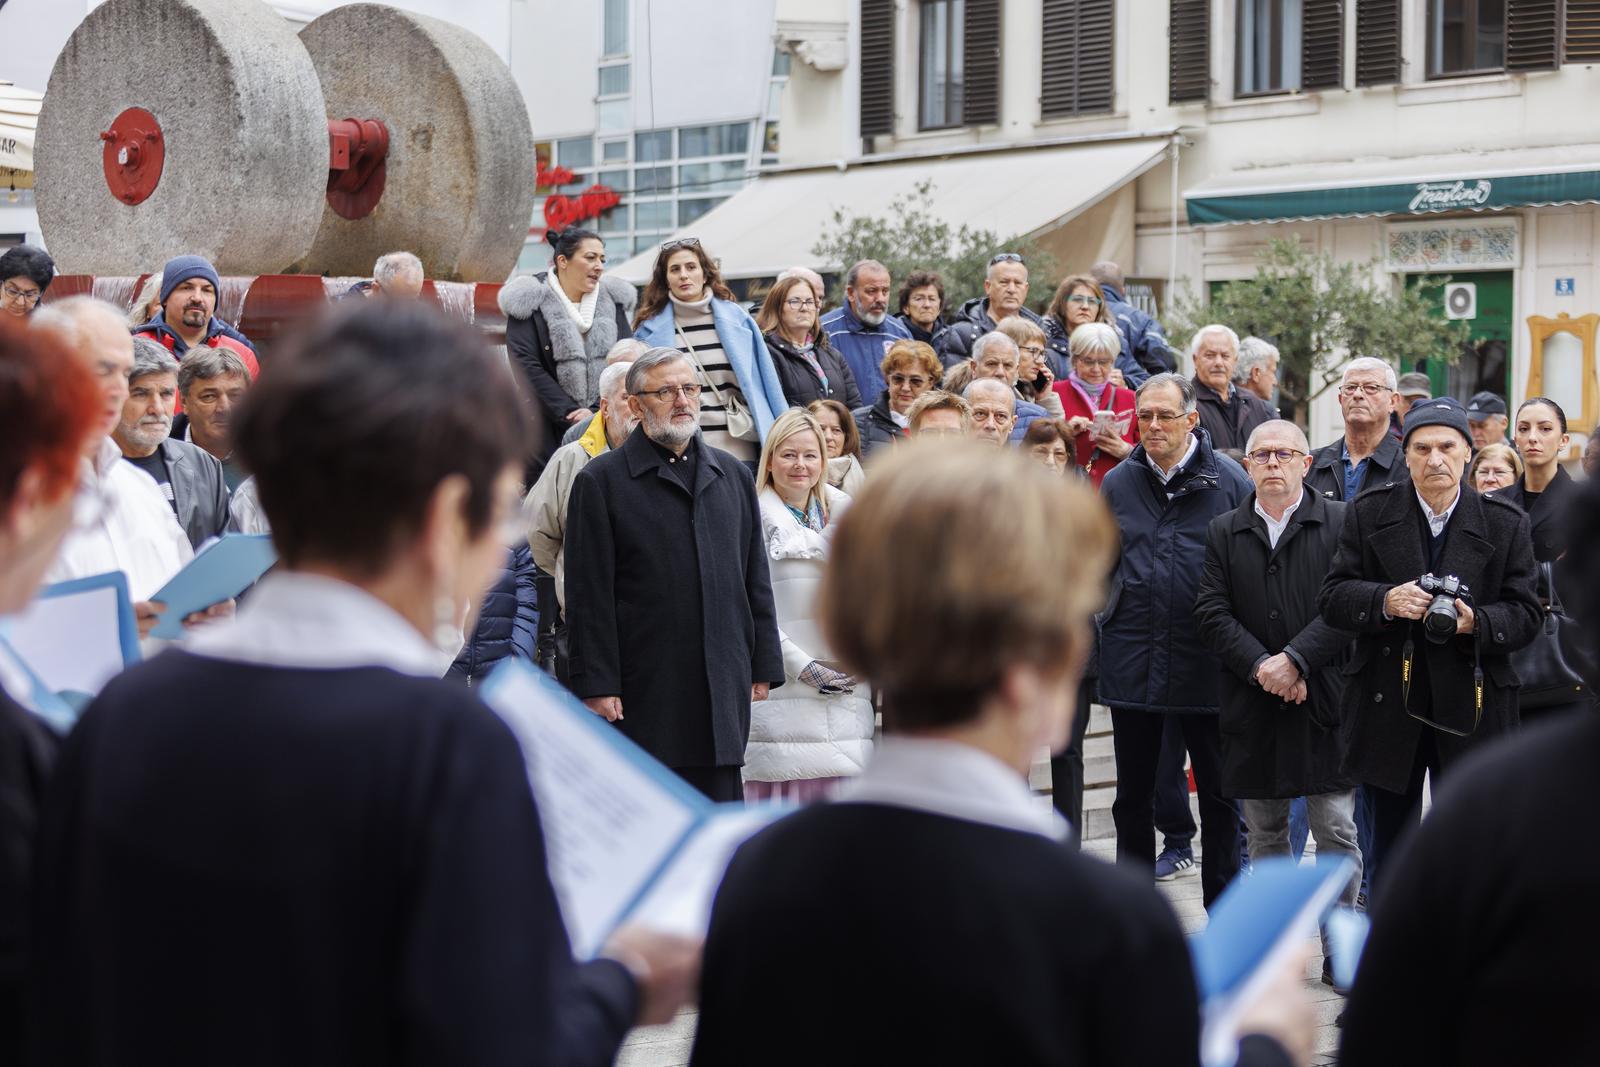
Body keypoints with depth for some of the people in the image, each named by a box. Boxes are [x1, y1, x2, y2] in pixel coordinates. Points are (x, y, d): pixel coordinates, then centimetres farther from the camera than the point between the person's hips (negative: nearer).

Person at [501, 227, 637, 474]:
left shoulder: (613, 300, 12)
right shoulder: (529, 301, 0)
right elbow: (527, 367, -8)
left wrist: (598, 412, -10)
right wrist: (571, 414, -14)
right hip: (548, 430, -3)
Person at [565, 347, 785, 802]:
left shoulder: (733, 475, 14)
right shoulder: (600, 481, -1)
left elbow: (756, 579, 17)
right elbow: (589, 594, -5)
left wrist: (763, 665, 12)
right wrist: (597, 684, -10)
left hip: (723, 691, 4)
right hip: (642, 692, -4)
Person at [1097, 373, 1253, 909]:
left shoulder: (1228, 480, -2)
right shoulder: (1117, 483, 6)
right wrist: (1106, 615, 6)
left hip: (1207, 662, -3)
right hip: (1132, 661, 3)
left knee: (1218, 793, 7)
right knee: (1133, 794, 10)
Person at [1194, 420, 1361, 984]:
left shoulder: (1341, 522, 0)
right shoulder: (1223, 531, 8)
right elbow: (1211, 613, 1)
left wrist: (1295, 660, -17)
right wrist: (1260, 667, -12)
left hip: (1324, 699, -3)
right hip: (1253, 703, 3)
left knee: (1337, 831, -2)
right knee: (1264, 833, 10)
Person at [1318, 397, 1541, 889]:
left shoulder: (1506, 523, 2)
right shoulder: (1368, 512, 2)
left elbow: (1524, 613, 2)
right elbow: (1333, 598, 0)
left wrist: (1477, 623, -19)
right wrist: (1386, 601, -20)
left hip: (1470, 707, -1)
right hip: (1388, 705, 1)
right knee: (1390, 836, 10)